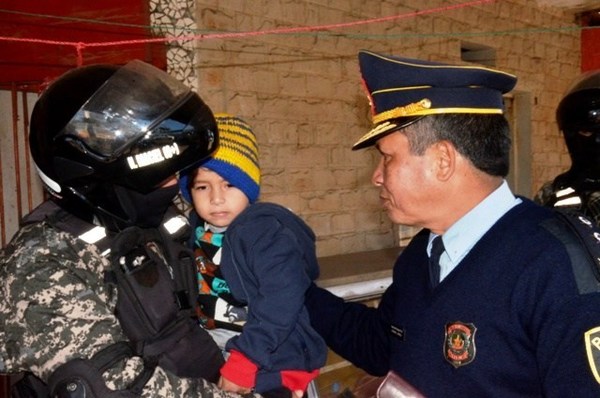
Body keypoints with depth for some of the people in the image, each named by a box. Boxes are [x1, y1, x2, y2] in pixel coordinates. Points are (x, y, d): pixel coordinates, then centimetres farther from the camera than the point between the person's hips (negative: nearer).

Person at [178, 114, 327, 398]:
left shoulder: (270, 233, -19)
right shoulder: (195, 232, 2)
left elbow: (280, 306, -24)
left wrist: (243, 361, -23)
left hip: (270, 371, -6)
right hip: (212, 367, 6)